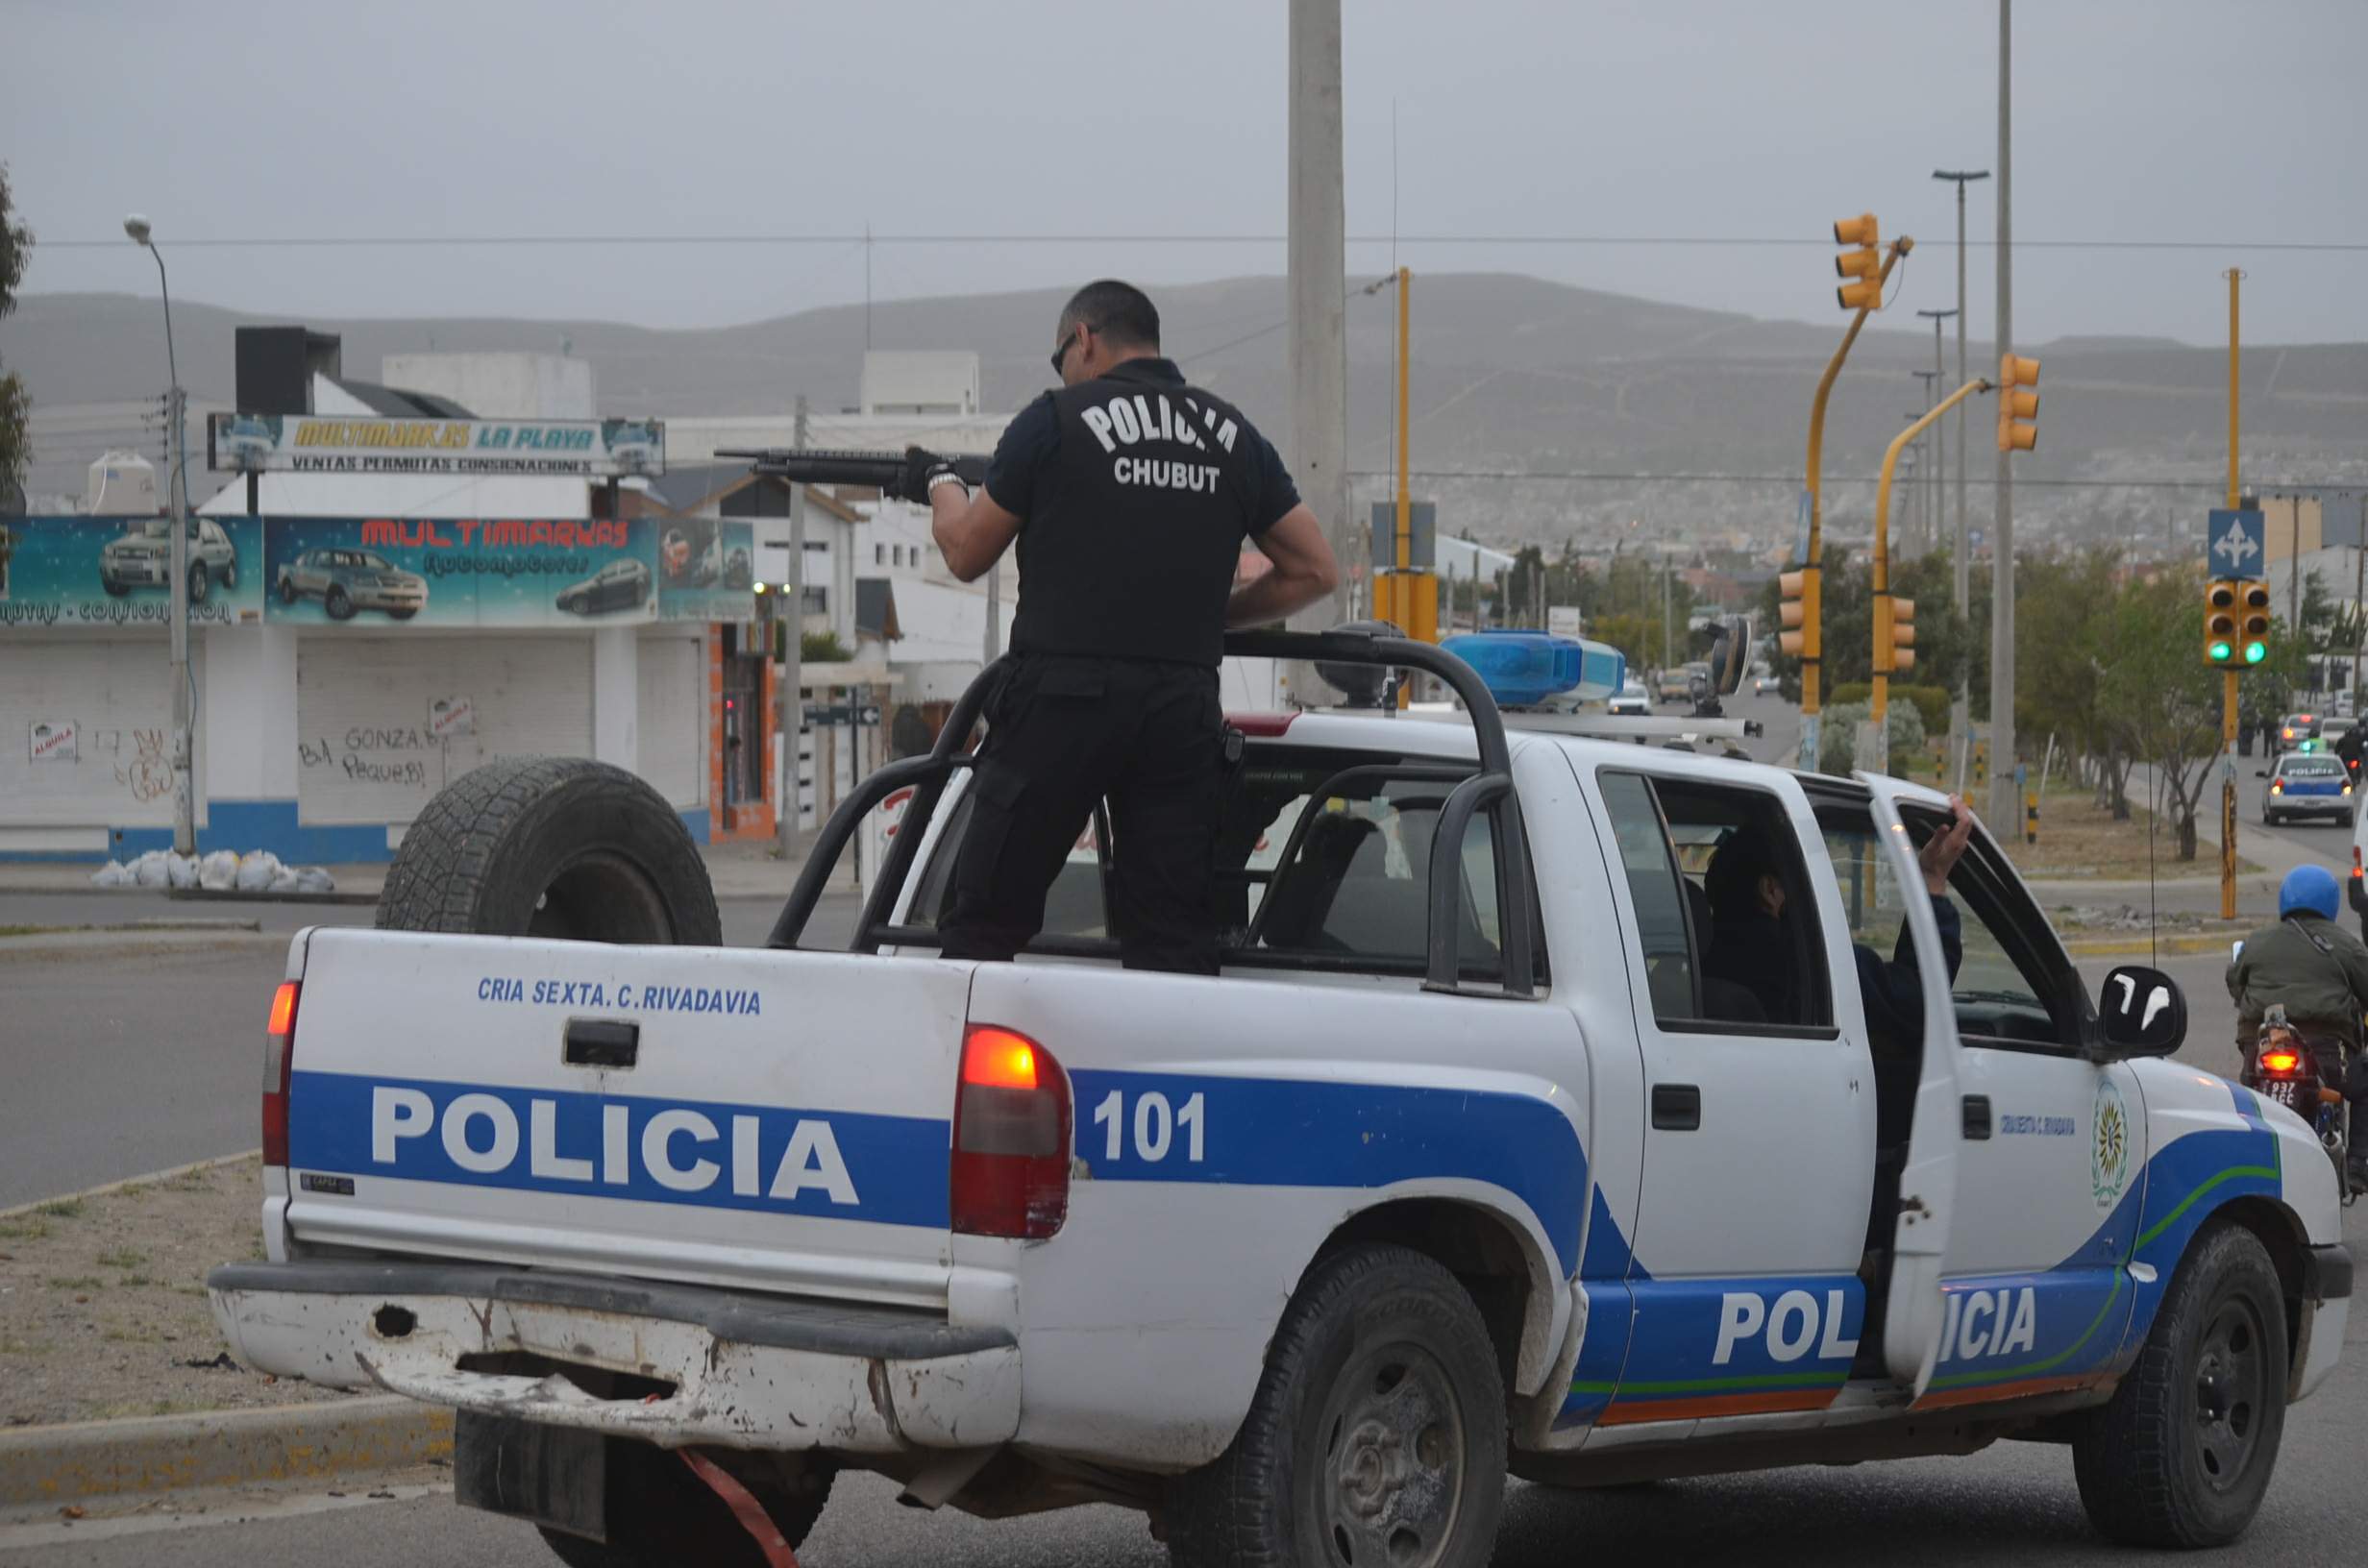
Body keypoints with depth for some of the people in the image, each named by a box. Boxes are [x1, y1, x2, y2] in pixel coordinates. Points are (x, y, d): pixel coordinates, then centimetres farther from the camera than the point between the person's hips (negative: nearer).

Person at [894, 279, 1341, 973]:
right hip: (1183, 709, 4)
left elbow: (966, 554, 7)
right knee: (1174, 940, 4)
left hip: (1061, 702, -4)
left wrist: (939, 484, 26)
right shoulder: (1232, 434, 11)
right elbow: (1315, 571, 13)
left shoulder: (1056, 420, 0)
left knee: (984, 924, 2)